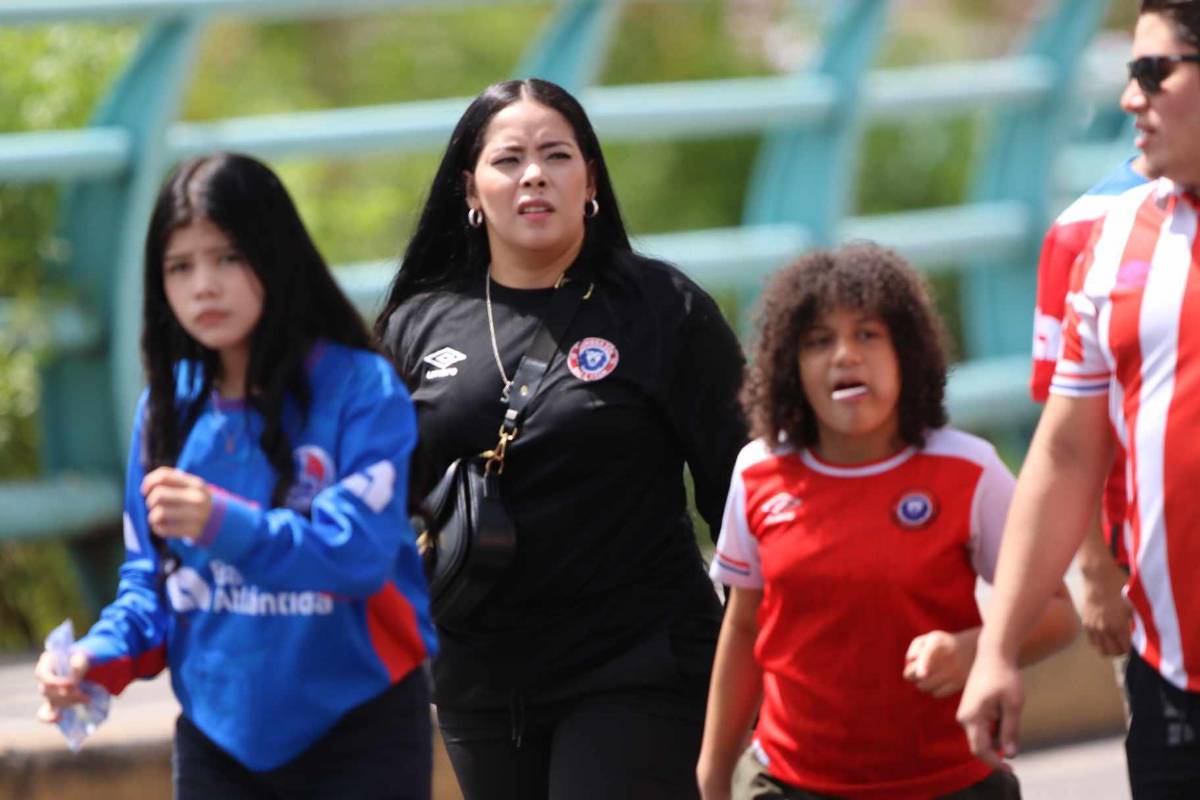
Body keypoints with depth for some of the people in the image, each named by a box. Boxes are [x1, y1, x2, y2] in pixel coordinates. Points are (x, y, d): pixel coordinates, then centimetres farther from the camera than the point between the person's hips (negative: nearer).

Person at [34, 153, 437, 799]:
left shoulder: (361, 390, -10)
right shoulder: (167, 407, 5)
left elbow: (360, 551, -20)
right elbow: (149, 576, 11)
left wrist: (225, 524, -34)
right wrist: (101, 657, -8)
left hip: (358, 729, -4)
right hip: (219, 738, 4)